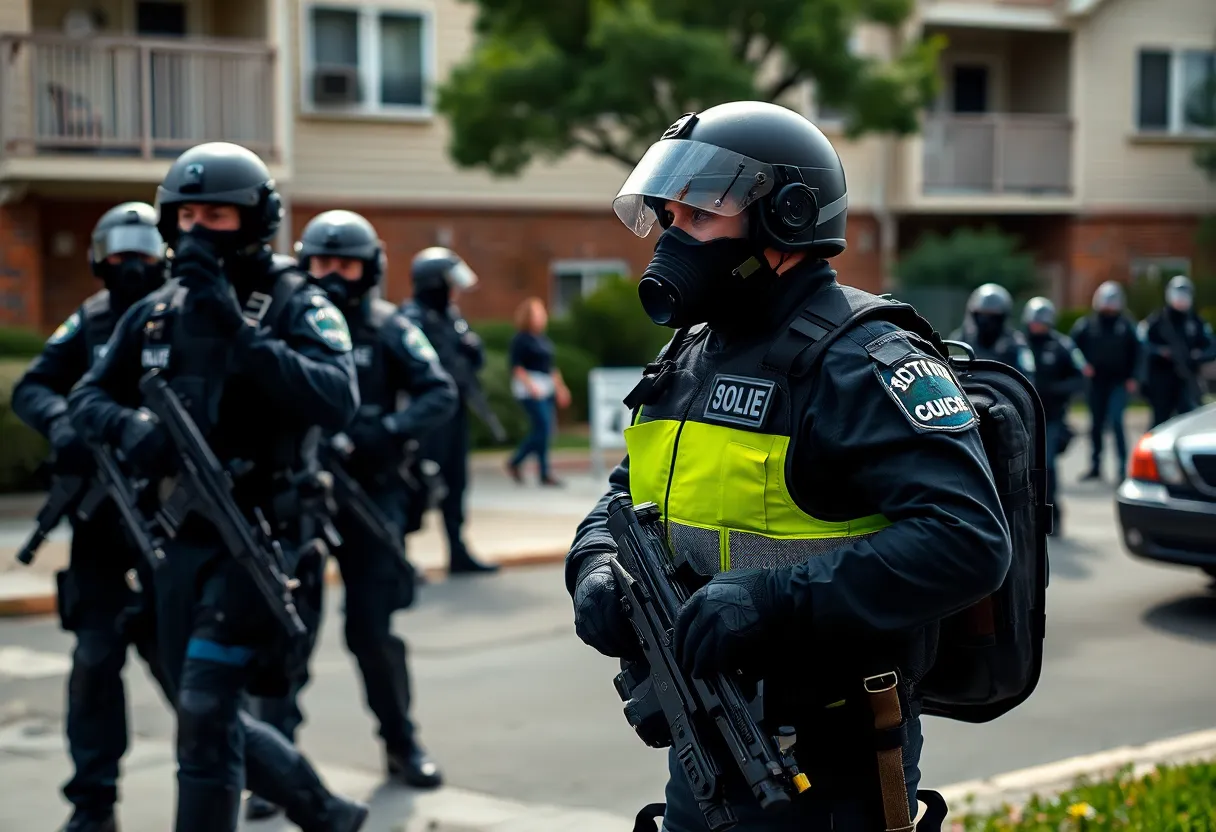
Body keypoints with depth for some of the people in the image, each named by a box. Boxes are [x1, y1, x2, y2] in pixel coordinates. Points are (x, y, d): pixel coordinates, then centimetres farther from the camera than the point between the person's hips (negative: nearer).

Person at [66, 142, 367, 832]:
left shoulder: (298, 306, -8)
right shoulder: (156, 313, 9)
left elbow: (338, 401, -24)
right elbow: (89, 396, 10)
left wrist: (239, 337, -28)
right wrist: (127, 427, -13)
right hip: (181, 537, 7)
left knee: (206, 710, -14)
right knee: (205, 713, 14)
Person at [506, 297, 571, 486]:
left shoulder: (543, 339, 16)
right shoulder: (521, 339, -8)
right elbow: (516, 366, -13)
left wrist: (560, 387, 21)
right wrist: (531, 386, -22)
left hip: (547, 388, 9)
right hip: (529, 388, -9)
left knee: (542, 430, 5)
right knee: (543, 427, -13)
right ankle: (545, 473, -4)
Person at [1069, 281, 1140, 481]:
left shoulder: (1127, 324, 3)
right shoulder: (1087, 324, 4)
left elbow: (1135, 352, 6)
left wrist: (1131, 377, -1)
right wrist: (1082, 364, -8)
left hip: (1119, 382, -2)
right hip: (1096, 381, 2)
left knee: (1115, 419, -16)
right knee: (1096, 424, 8)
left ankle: (1122, 463, -9)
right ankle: (1095, 466, 16)